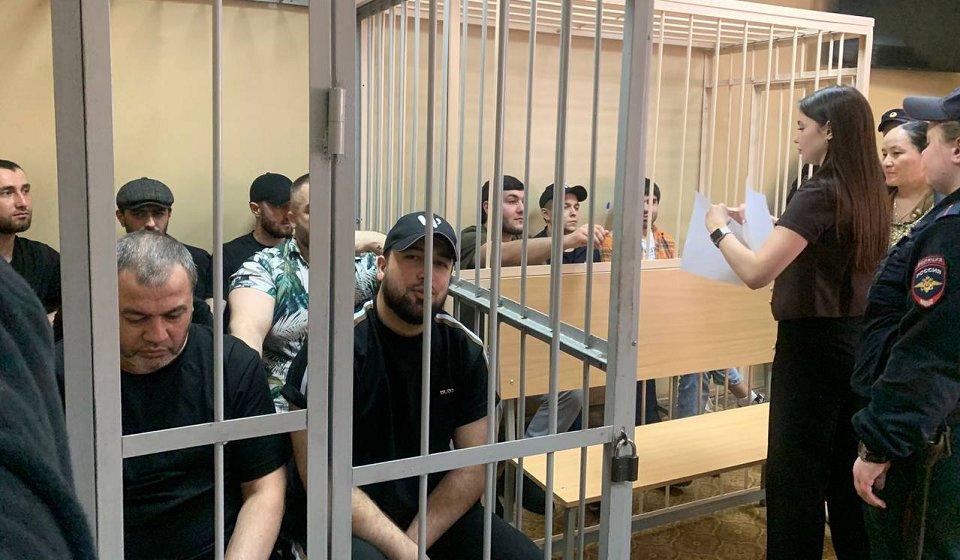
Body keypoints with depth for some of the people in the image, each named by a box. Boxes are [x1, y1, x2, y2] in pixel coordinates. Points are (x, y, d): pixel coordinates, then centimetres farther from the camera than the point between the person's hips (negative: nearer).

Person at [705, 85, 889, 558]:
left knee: (795, 477, 4)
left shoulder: (819, 193, -18)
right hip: (857, 343, 9)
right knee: (847, 473, 20)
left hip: (812, 346, -9)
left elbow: (756, 273, -26)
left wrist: (720, 229, -10)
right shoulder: (869, 193, 7)